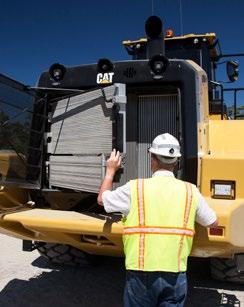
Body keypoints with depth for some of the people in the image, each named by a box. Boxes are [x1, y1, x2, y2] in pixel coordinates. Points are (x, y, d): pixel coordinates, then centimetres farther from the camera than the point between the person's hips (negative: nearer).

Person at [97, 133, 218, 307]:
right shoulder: (190, 191, -1)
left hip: (141, 274, -1)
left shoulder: (134, 188, -7)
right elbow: (213, 223, 14)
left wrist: (111, 170, 25)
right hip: (176, 275, 2)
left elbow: (102, 199, 10)